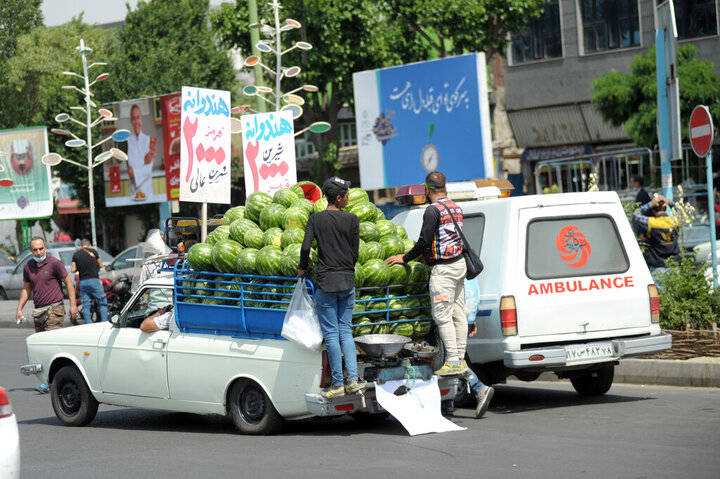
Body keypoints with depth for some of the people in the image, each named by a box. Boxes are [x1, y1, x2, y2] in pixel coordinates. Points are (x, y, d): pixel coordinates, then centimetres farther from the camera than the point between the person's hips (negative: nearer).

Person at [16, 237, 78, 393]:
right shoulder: (28, 267, 10)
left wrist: (73, 305, -8)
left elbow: (68, 283, -2)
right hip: (38, 312, 7)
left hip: (54, 309, -7)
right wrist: (19, 308, 11)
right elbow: (26, 289, 20)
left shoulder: (55, 263, -7)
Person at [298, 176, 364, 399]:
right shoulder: (352, 219, -1)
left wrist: (302, 268, 7)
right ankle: (353, 379, 2)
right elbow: (355, 252, 3)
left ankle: (338, 384, 2)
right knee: (345, 331, 12)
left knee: (331, 334, 2)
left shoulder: (315, 219, -3)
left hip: (326, 282, -2)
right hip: (348, 282, 2)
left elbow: (305, 247, -11)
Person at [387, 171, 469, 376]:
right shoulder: (455, 207, 13)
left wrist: (405, 258, -5)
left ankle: (453, 361, -10)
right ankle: (460, 359, 11)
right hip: (459, 263, 9)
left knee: (442, 316, -7)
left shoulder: (433, 210, -14)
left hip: (444, 268, -9)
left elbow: (424, 242, -17)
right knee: (458, 314, 10)